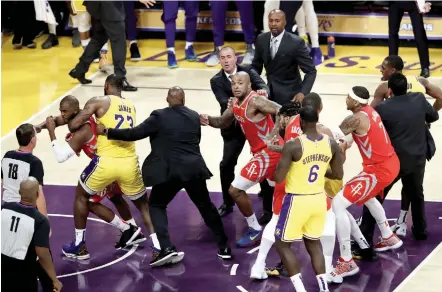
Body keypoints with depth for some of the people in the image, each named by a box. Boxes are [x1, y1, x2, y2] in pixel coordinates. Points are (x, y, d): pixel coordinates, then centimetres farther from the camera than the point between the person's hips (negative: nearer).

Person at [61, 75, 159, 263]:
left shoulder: (99, 102, 2)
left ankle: (79, 245, 24)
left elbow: (73, 125, -4)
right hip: (129, 162, 4)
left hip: (106, 161, -4)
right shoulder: (131, 106, 19)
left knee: (81, 196, 22)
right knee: (143, 204, 21)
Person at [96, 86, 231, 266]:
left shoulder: (160, 116, -7)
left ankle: (167, 248, -5)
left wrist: (107, 132, -5)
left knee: (156, 205, 12)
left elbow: (135, 134, -11)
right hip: (194, 168, 4)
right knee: (205, 206, 20)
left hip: (169, 170, -4)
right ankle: (223, 247, 23)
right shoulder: (194, 116, 8)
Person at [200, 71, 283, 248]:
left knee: (235, 190, -9)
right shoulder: (235, 103, 5)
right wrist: (208, 120, -4)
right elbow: (223, 122, 18)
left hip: (268, 152, -10)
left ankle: (255, 230, 5)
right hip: (265, 152, 10)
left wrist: (273, 136, -41)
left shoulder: (255, 101, -23)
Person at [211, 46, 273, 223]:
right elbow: (223, 102, -19)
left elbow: (262, 85, -21)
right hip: (233, 127, 1)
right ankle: (227, 203, 21)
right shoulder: (216, 81, -4)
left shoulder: (248, 72, -5)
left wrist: (263, 91, -45)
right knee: (226, 164, 0)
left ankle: (268, 208, 7)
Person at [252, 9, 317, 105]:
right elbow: (256, 66, 13)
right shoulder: (261, 39, 0)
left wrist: (303, 93, -27)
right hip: (270, 93, 4)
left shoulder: (296, 42, -15)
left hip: (290, 96, -4)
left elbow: (311, 71, -13)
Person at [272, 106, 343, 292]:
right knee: (313, 243, 24)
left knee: (282, 245, 10)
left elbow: (278, 178, -18)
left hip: (298, 200, -5)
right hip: (319, 199, 5)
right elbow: (338, 175, 6)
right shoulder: (332, 144, -4)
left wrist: (284, 161, 3)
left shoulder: (293, 146, -20)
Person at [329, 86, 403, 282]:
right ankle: (389, 237, 52)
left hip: (379, 170, -10)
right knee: (367, 196, 39)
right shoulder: (369, 111, 7)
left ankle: (346, 262, -14)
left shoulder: (357, 119, -20)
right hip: (390, 163, 10)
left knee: (337, 204, -14)